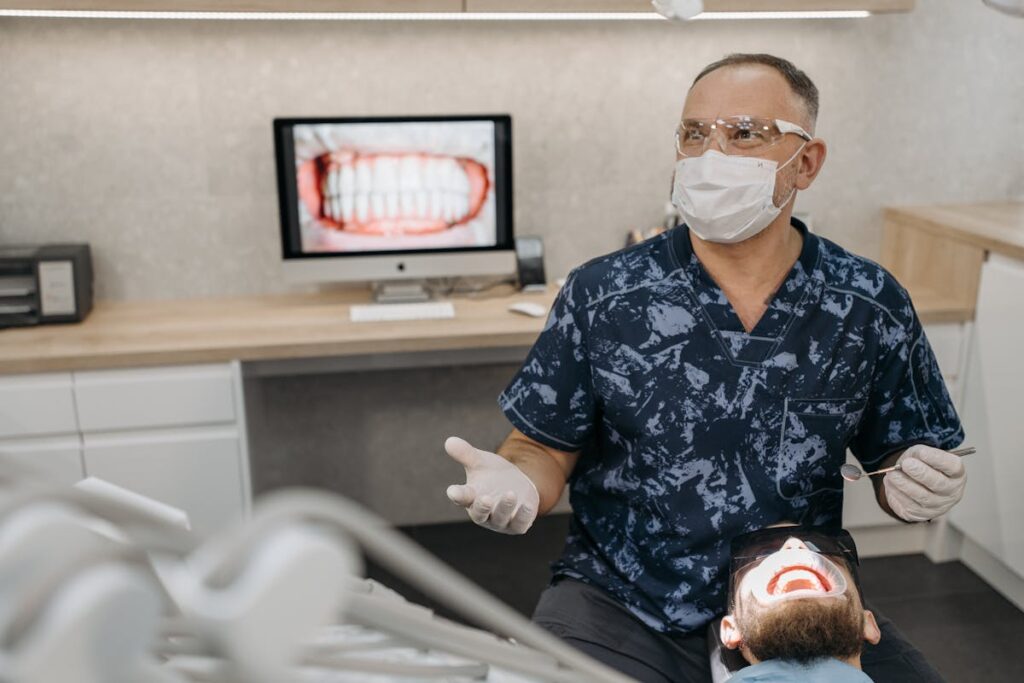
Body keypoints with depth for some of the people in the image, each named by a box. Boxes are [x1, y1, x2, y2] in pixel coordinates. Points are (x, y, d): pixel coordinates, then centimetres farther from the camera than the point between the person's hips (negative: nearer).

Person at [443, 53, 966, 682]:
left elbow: (895, 454, 9)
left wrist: (917, 485, -13)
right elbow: (546, 448, 0)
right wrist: (515, 482, -21)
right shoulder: (600, 296, -6)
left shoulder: (872, 306, -3)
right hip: (621, 606, -1)